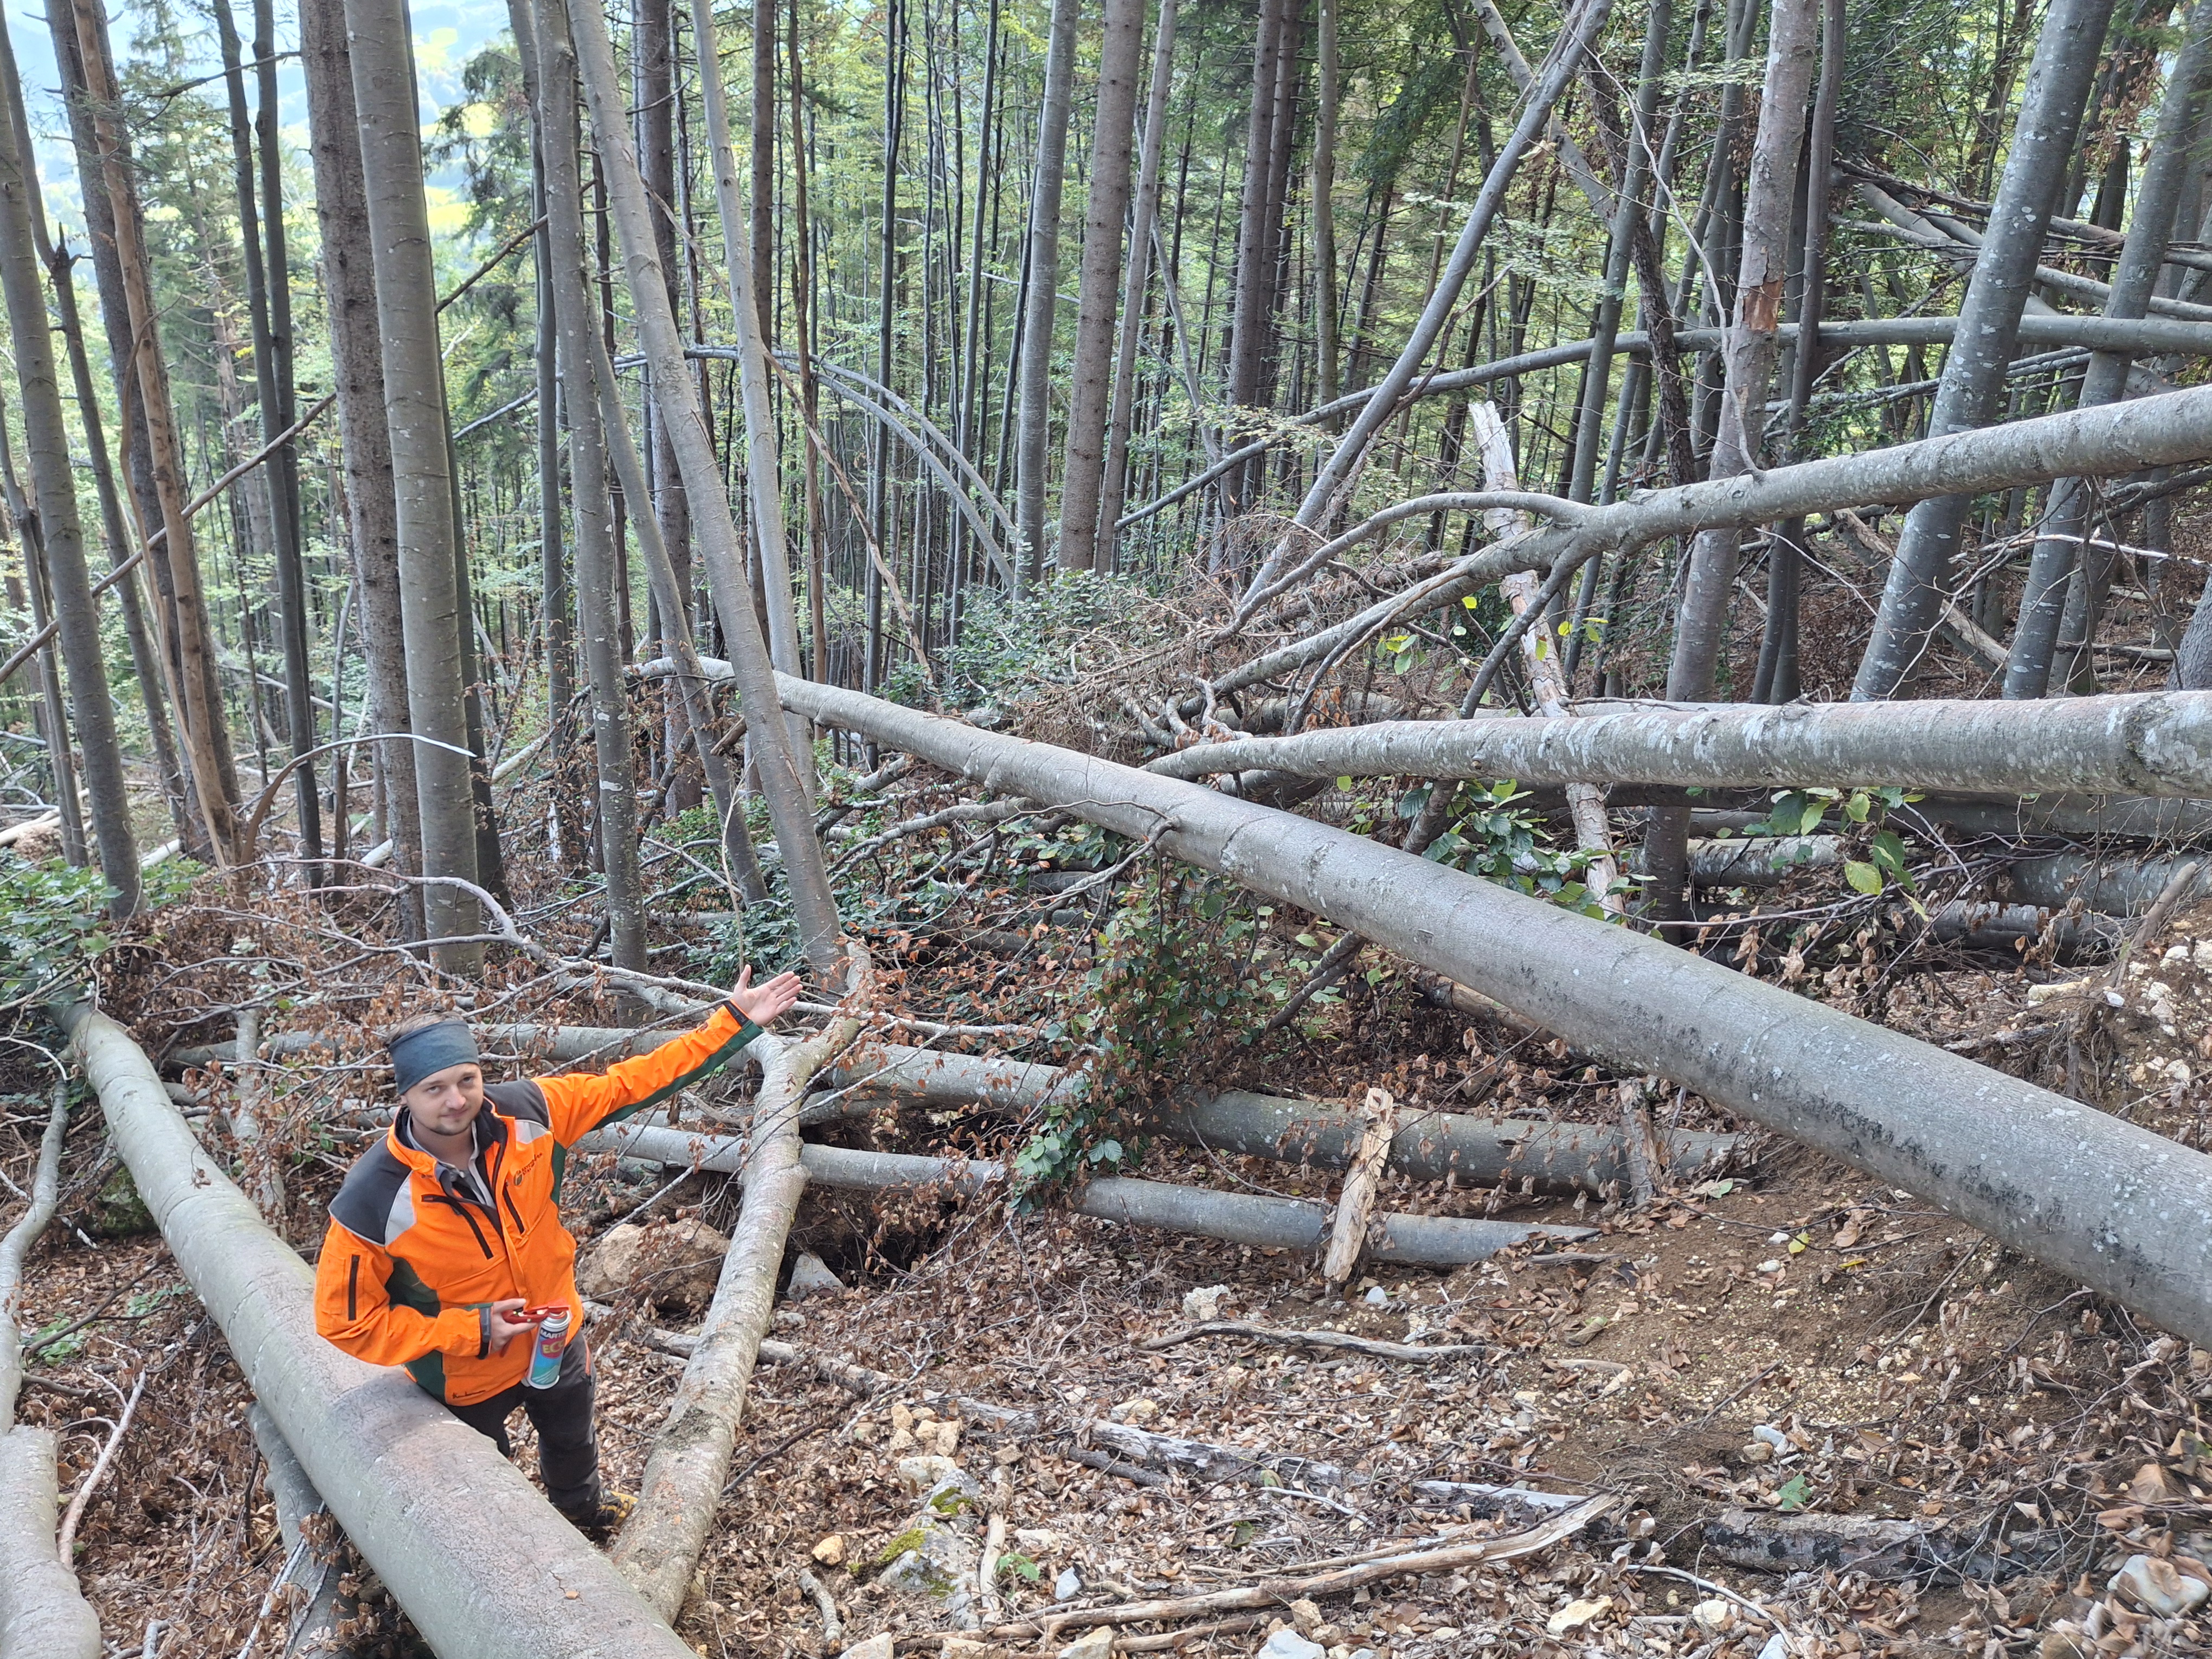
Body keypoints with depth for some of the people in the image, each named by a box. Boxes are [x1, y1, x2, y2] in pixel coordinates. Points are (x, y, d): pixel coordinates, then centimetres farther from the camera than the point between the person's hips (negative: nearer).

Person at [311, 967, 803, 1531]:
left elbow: (630, 1083, -16)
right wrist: (471, 1331, -29)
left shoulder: (524, 1113, -26)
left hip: (557, 1338, 4)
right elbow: (347, 1322, -25)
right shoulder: (374, 1200, -35)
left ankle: (581, 1504, 69)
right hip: (467, 1376, -4)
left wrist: (734, 1022, -19)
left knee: (573, 1440, 36)